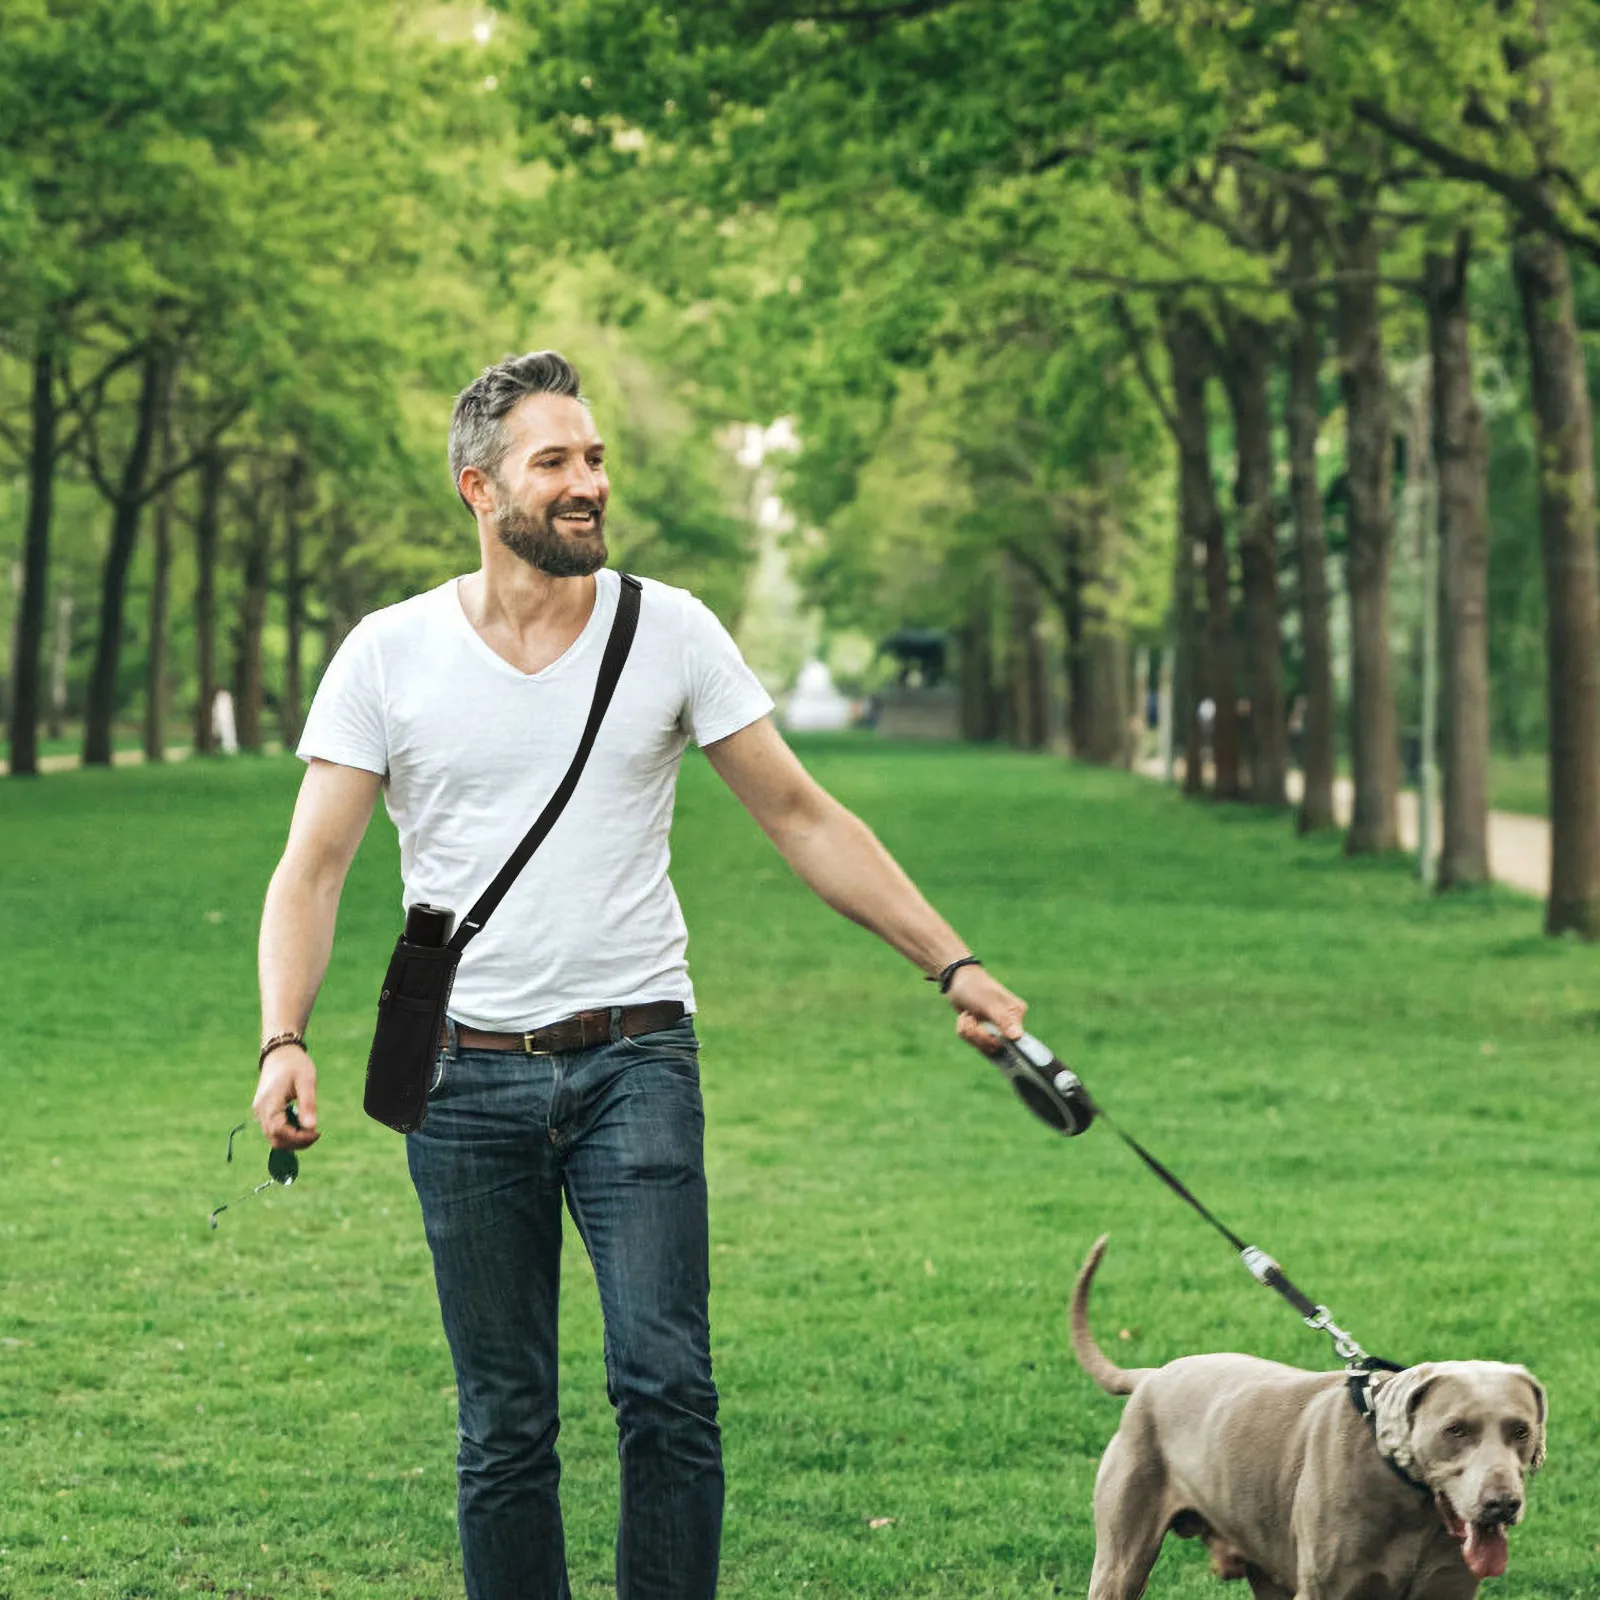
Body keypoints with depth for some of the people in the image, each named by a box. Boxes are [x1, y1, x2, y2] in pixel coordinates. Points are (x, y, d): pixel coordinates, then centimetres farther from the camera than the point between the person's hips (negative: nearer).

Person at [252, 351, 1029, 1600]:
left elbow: (803, 818, 6)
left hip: (635, 1061, 0)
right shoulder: (389, 655, 1)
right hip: (466, 1076, 0)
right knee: (504, 1427, 5)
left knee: (667, 1386, -13)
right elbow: (314, 867, 0)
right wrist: (284, 1039, -16)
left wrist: (952, 962, 1)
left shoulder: (669, 631, 2)